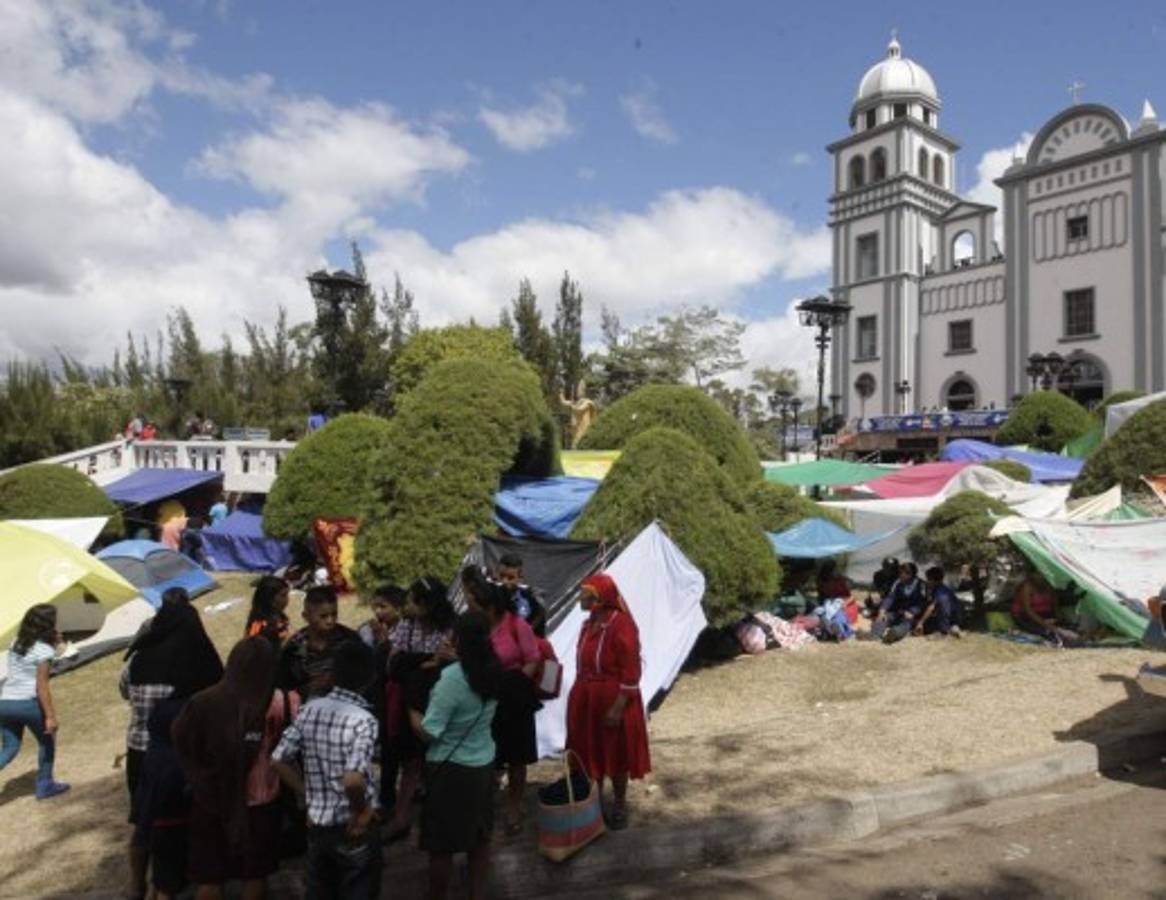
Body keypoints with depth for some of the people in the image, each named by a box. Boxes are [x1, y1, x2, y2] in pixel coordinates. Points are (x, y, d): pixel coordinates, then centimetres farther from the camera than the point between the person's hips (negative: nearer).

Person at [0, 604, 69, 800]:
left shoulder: (16, 643, 9)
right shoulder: (44, 650, -12)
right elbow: (42, 686, -15)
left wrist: (53, 644, 16)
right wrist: (50, 716, -13)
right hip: (29, 703, -6)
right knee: (47, 741, 17)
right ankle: (45, 785, 25)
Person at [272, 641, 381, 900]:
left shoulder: (309, 709, -5)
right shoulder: (363, 720, -22)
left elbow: (278, 761, -2)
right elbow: (353, 781, -34)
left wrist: (309, 795, 6)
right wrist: (361, 811, -16)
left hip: (317, 826, 5)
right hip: (353, 830, -5)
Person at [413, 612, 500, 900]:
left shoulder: (452, 677, -25)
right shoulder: (492, 672, -5)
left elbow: (429, 732, -21)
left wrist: (412, 709, -3)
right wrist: (447, 663, 12)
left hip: (451, 769, -7)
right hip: (483, 764, 7)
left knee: (442, 844, 11)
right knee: (480, 836, 22)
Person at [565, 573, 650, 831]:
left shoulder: (621, 624, -20)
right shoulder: (589, 624, 6)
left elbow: (631, 671, -19)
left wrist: (618, 707, -20)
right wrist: (579, 698, 15)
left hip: (612, 700, -7)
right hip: (586, 700, 8)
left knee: (616, 754, 9)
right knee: (589, 753, 16)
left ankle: (619, 806, 27)